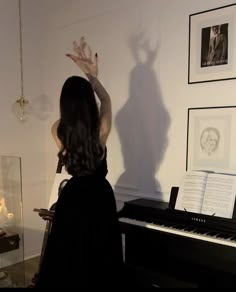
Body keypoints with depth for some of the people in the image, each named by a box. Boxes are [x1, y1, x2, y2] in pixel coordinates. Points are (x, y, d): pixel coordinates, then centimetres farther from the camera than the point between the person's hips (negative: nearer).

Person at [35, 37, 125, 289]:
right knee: (98, 260, 14)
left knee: (67, 260, 16)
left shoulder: (58, 131, -13)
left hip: (71, 199, 2)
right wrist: (91, 76, 6)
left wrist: (87, 76, 2)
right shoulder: (100, 131, -18)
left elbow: (72, 103, 6)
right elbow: (106, 100, 2)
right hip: (99, 198, -2)